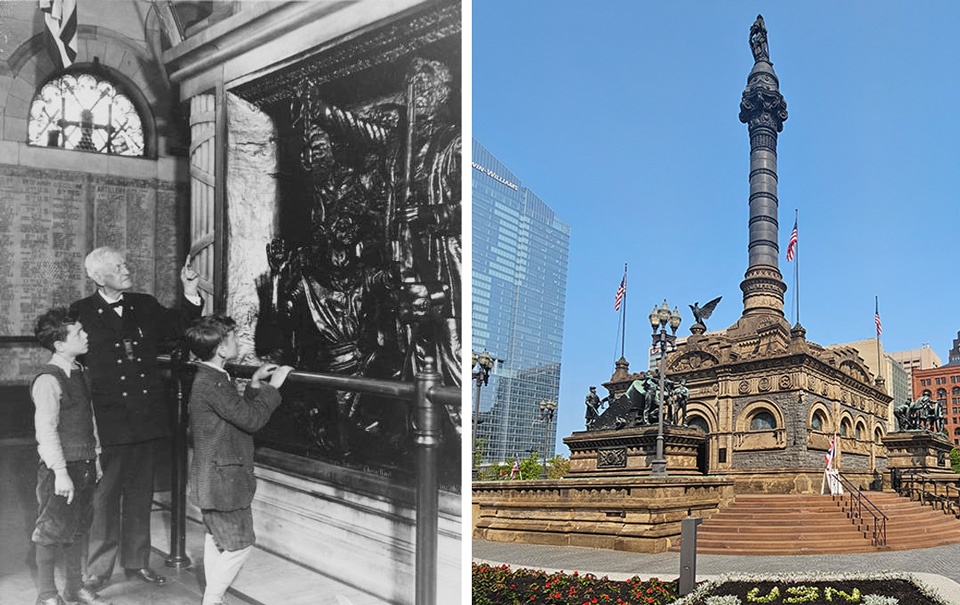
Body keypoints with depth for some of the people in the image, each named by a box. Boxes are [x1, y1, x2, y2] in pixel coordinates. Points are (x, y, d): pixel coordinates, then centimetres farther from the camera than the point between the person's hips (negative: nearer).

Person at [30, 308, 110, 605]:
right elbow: (46, 430, -19)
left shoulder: (79, 372, 7)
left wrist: (95, 457, 14)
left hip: (84, 466, 8)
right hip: (60, 468, -8)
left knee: (77, 527, 18)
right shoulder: (48, 381, -18)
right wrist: (61, 472, -19)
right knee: (51, 531, 6)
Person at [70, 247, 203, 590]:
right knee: (104, 496, 6)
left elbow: (176, 330, 9)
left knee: (141, 493, 14)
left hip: (146, 417, 4)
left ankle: (137, 562, 28)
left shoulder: (145, 306, 8)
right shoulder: (81, 313, -5)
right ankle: (99, 569, 21)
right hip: (107, 420, -4)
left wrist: (190, 294, -3)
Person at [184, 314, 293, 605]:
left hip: (214, 479, 11)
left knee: (216, 538, 20)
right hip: (223, 480, -11)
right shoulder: (212, 384, -25)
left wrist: (255, 383, 11)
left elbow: (239, 412, 16)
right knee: (240, 543, -1)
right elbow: (252, 419, -26)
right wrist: (272, 386, -16)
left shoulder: (211, 378, 9)